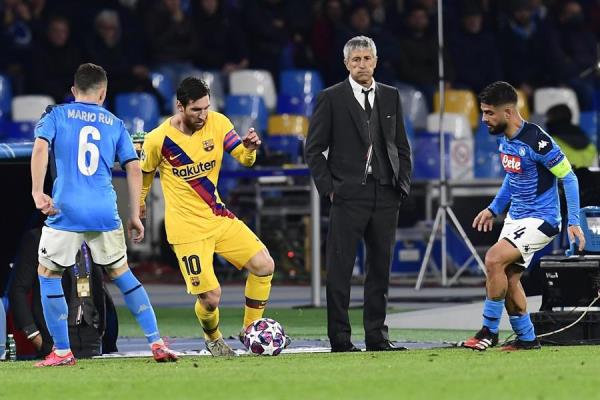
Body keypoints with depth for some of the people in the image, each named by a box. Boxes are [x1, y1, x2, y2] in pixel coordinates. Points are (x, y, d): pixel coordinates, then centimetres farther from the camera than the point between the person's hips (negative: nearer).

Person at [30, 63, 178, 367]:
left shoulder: (57, 115, 9)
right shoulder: (114, 124, 15)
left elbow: (40, 147, -9)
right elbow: (134, 168, 10)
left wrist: (37, 192, -13)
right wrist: (135, 216, 14)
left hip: (66, 211, -3)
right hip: (105, 213, 3)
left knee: (48, 274, 13)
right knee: (121, 273, 17)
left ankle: (62, 351, 8)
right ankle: (157, 343, 11)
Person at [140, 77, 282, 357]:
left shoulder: (218, 124, -5)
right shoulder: (158, 140, -14)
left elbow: (243, 158, 0)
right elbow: (144, 173, 5)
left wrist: (250, 148, -23)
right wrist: (138, 205, 17)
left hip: (219, 216, 5)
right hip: (187, 228, -5)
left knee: (264, 266, -7)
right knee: (210, 297, -9)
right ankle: (213, 339, 25)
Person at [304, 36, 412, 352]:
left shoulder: (391, 97, 13)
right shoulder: (331, 99, 1)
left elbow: (401, 147, 17)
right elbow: (313, 149, 1)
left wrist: (403, 185, 6)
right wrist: (328, 189, -6)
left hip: (386, 195, 4)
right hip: (348, 195, -4)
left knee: (380, 268, 6)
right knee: (340, 269, -5)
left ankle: (377, 336, 11)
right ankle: (339, 338, -2)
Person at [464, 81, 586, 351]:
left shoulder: (536, 141, -22)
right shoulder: (503, 138, 4)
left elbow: (568, 177, -16)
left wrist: (574, 222, -17)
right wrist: (494, 209, 17)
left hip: (541, 219, -9)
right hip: (515, 217, 9)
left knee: (494, 259, -22)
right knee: (508, 279, 6)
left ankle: (489, 331, -11)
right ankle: (526, 338, 19)